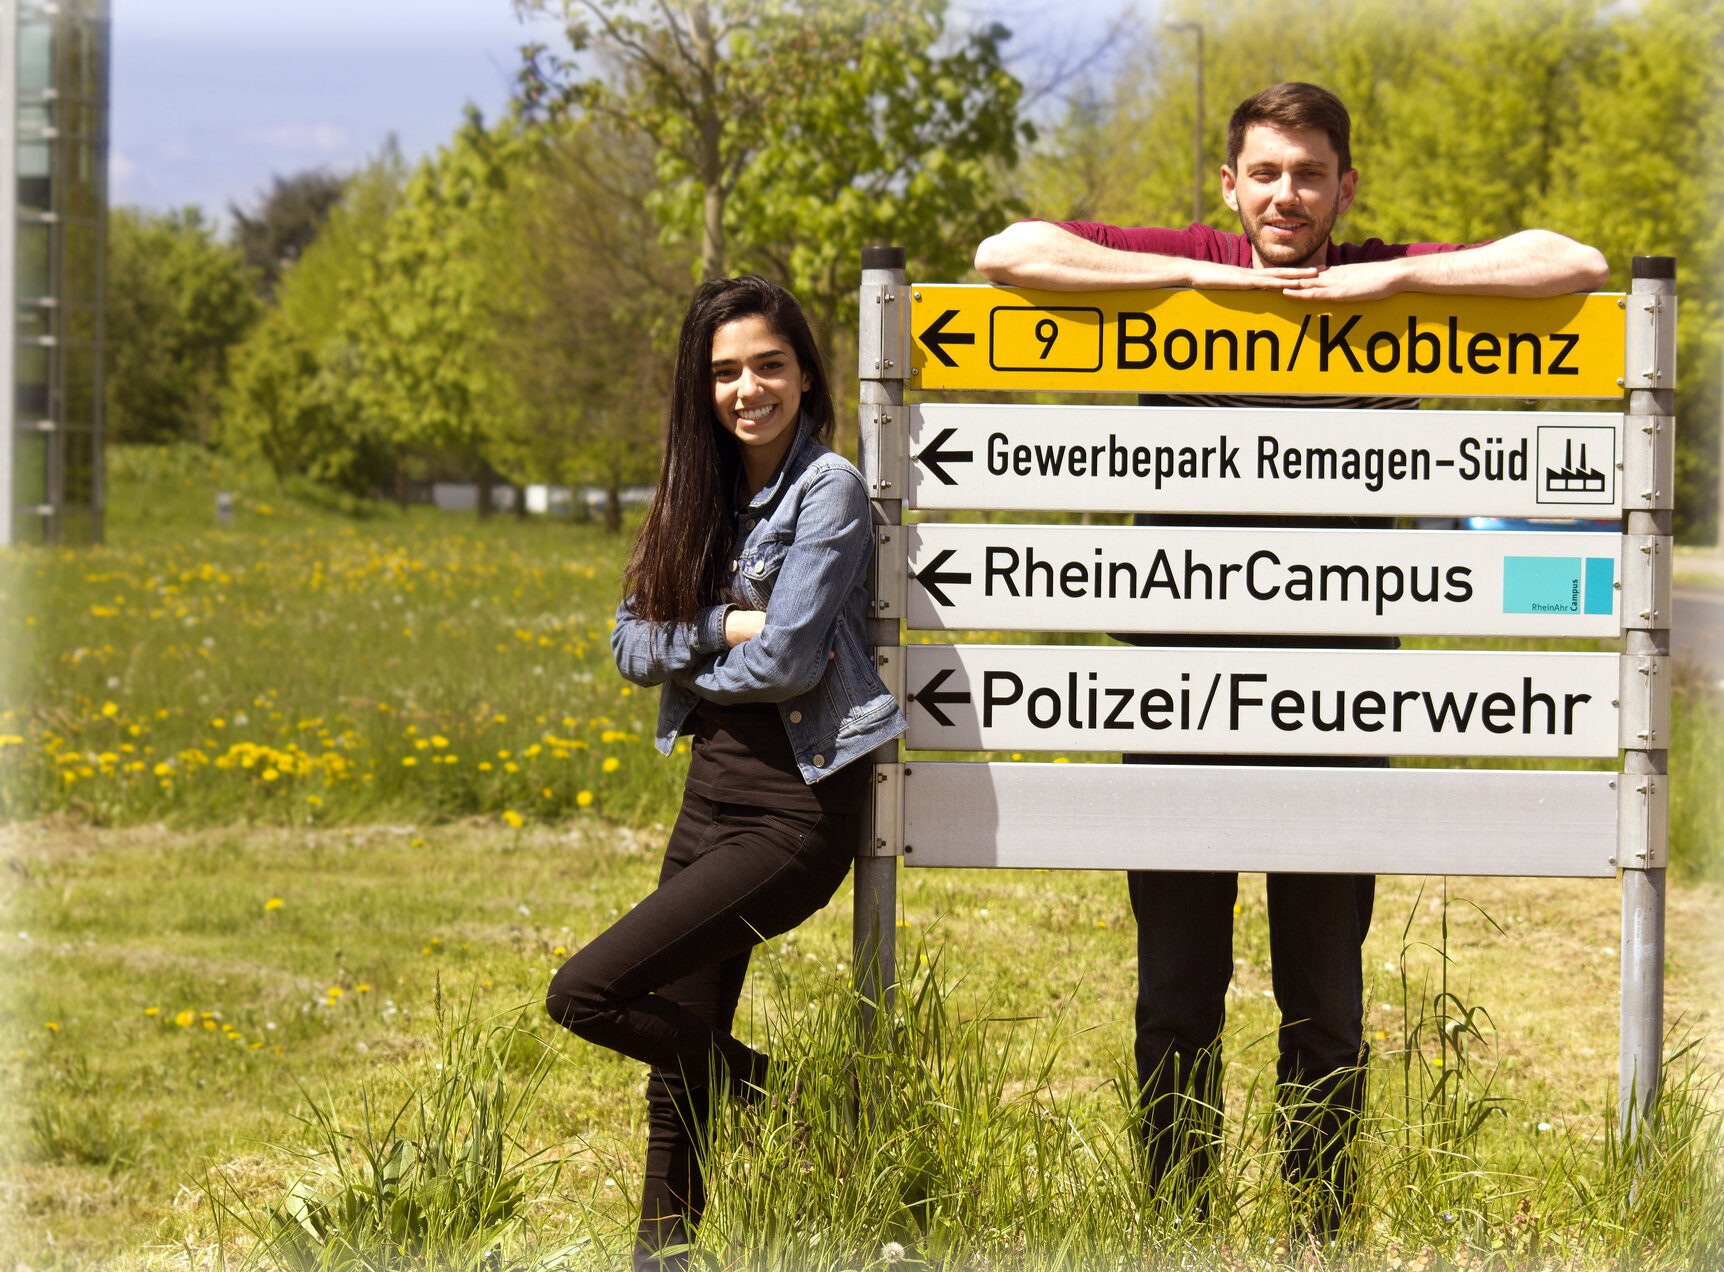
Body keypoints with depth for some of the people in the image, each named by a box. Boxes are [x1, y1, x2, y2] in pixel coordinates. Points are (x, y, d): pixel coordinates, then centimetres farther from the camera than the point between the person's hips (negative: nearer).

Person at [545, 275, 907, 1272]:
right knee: (681, 1033, 8)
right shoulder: (700, 494, 12)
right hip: (714, 789, 7)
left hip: (798, 807, -7)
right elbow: (632, 645, 7)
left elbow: (787, 661, -16)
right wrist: (721, 627, -10)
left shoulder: (829, 489, -10)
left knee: (587, 993, -15)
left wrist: (689, 665, 1)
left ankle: (784, 1101, 5)